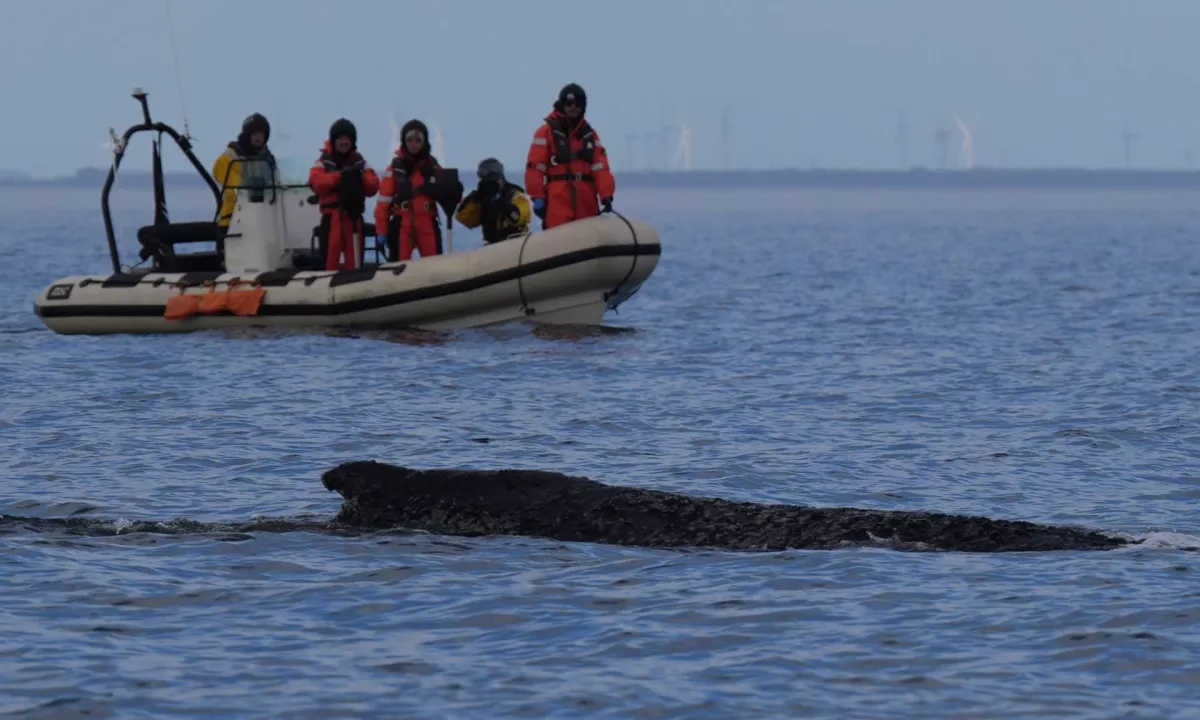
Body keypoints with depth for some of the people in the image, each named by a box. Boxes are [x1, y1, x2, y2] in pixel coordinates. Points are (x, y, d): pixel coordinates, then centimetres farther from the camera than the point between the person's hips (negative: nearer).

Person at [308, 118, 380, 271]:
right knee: (330, 259, -6)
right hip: (331, 218, -3)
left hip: (354, 217, 3)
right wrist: (339, 175, -20)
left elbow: (373, 187, 5)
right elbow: (317, 183, -14)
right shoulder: (324, 162, 3)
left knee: (354, 261, 5)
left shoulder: (359, 162, 12)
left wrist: (361, 177, -13)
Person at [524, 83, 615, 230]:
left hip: (586, 205, 5)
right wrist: (537, 198, -10)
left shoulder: (590, 135, 16)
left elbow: (601, 168, 7)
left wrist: (606, 196, -6)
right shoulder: (546, 132, 1)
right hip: (557, 205, -5)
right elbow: (535, 168, -4)